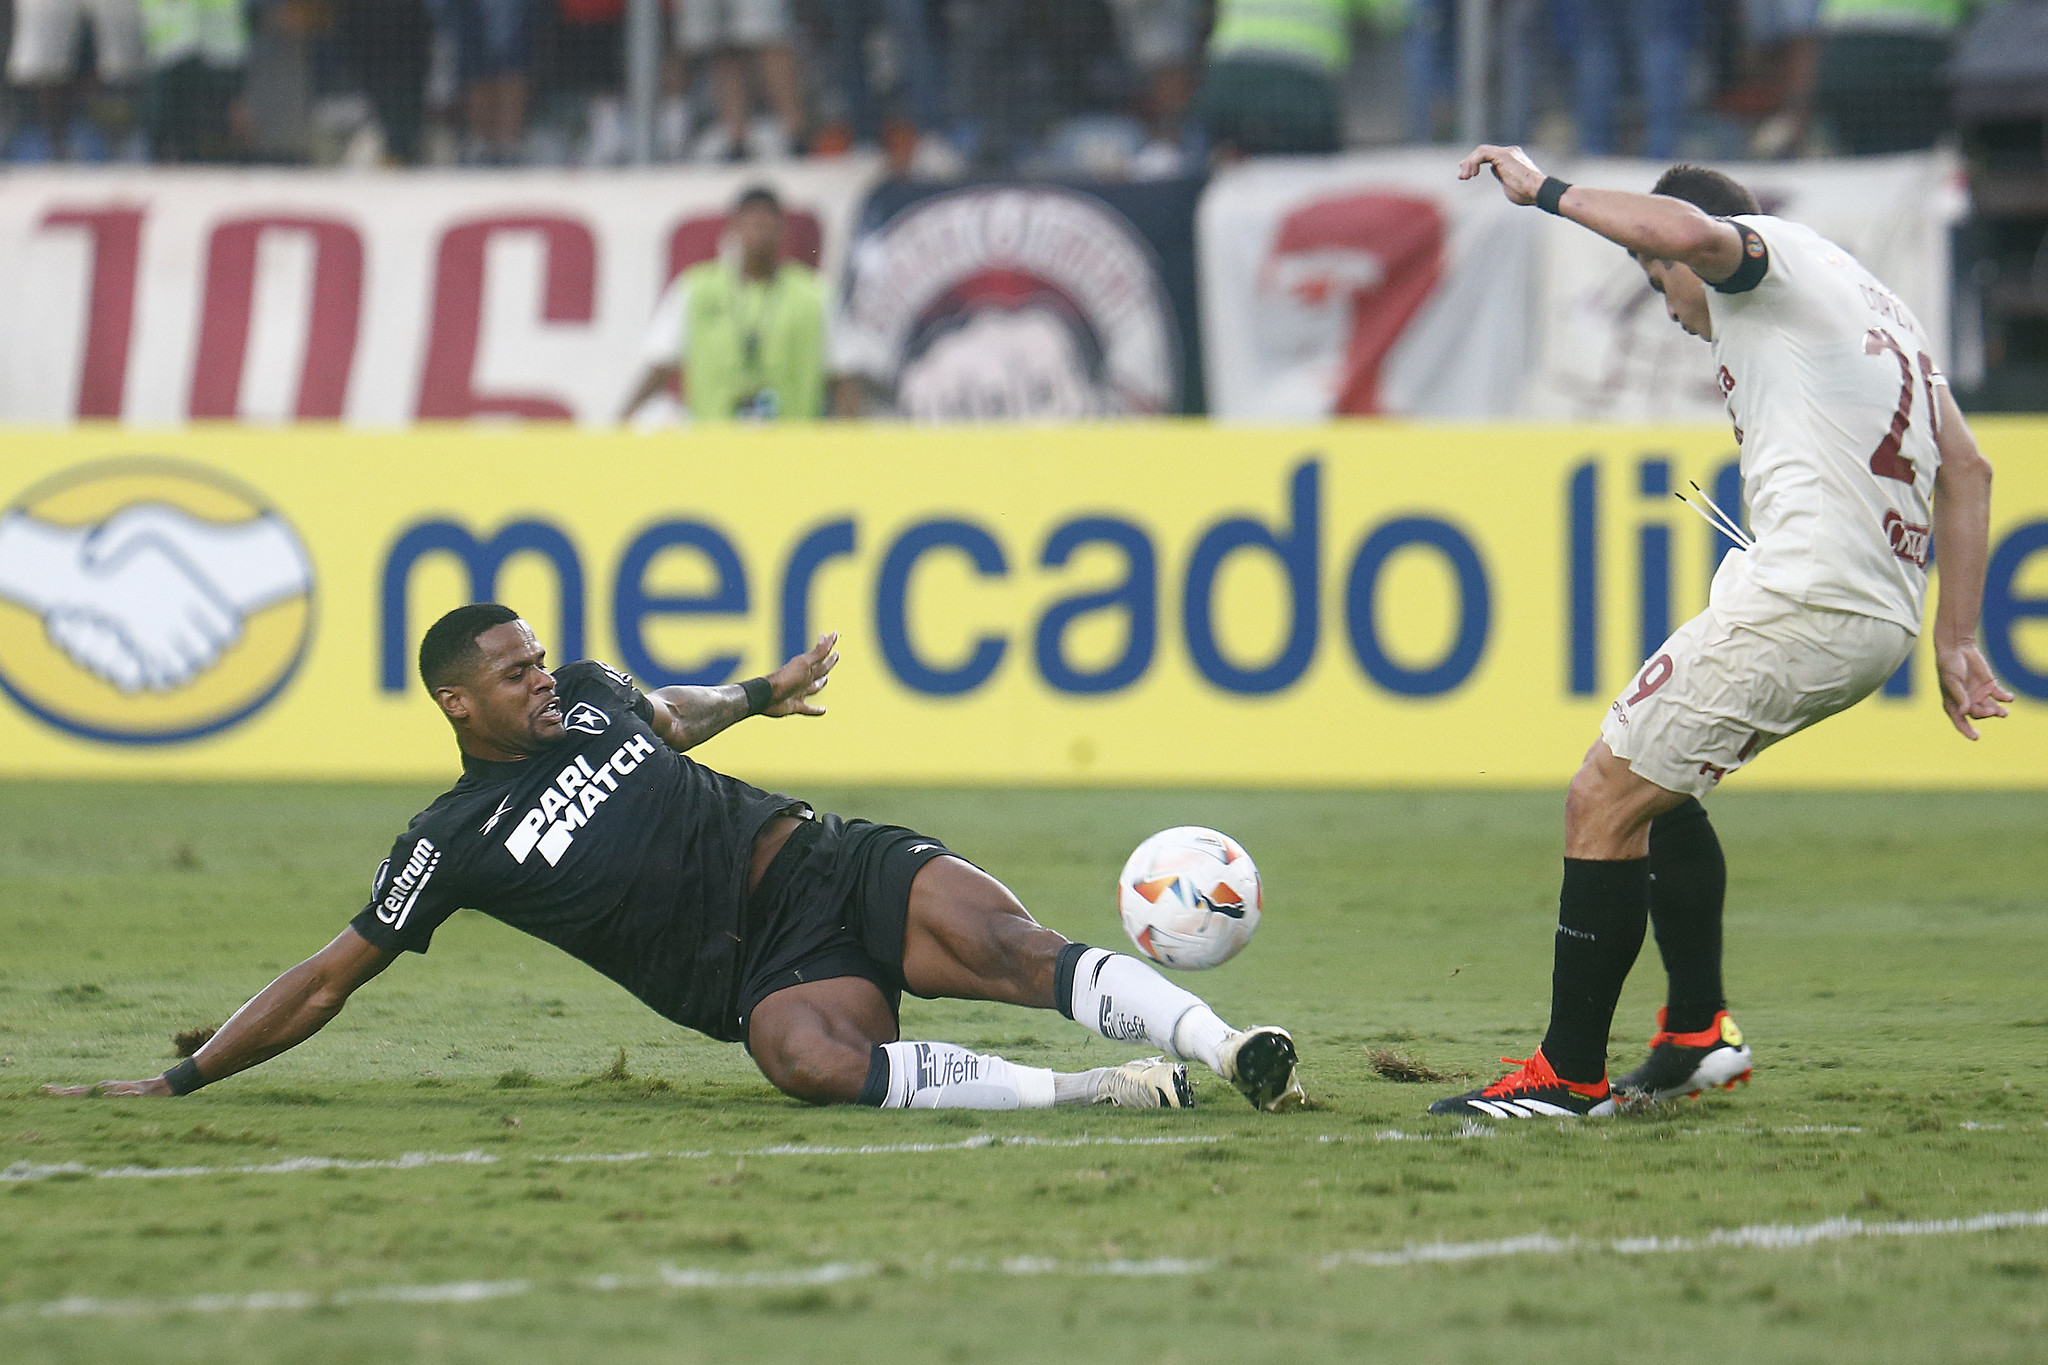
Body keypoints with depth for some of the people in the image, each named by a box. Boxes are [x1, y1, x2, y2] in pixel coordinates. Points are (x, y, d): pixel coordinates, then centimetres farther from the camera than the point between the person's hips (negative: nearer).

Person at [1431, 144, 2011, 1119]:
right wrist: (1955, 641, 19)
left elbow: (1685, 230, -24)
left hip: (1799, 599, -10)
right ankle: (1698, 1033, 19)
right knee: (1655, 780, 24)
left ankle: (1569, 1074, 0)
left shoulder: (1770, 256, 2)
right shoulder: (1877, 306, 28)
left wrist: (1545, 189, -10)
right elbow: (1967, 470, 22)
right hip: (1883, 624, 10)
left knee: (1604, 801, -2)